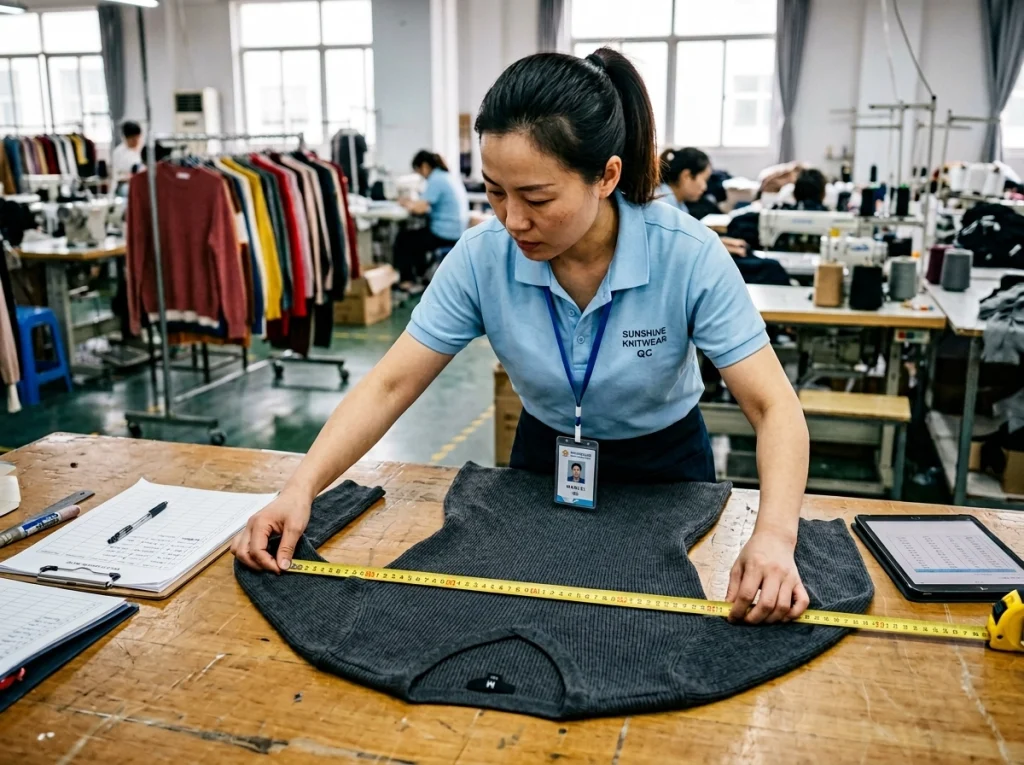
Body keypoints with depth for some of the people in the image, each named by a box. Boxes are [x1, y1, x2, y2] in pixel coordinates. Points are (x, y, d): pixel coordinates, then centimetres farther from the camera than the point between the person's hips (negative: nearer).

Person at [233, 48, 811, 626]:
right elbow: (390, 386, -20)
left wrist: (775, 535, -46)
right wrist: (301, 487, -33)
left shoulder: (689, 256, -29)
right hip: (543, 463, 2)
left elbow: (775, 408, -29)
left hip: (664, 470, -1)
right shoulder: (482, 257, -23)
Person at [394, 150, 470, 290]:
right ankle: (420, 274, 33)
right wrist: (414, 203, 12)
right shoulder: (451, 177, 13)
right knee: (417, 234, 30)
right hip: (458, 232, 9)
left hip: (446, 235, -9)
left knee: (403, 238, 9)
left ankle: (405, 279, 16)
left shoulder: (436, 180, -15)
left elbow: (420, 208, -20)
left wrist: (408, 204, 1)